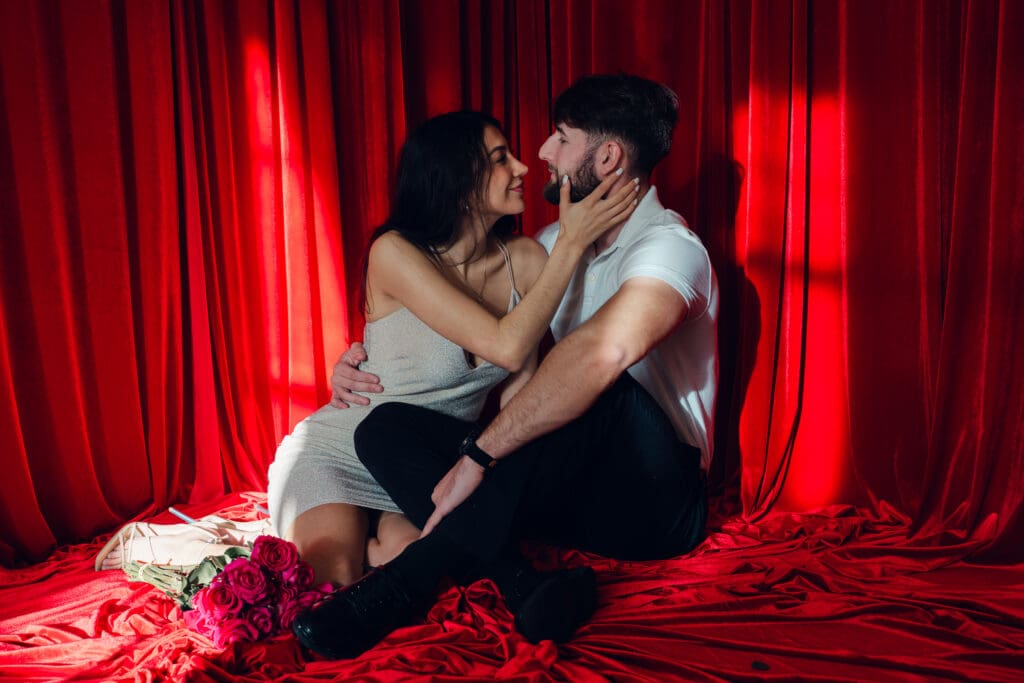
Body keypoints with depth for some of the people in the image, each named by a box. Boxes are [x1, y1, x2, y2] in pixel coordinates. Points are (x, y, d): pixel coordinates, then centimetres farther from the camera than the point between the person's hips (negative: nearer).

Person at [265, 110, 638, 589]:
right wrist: (571, 243, -25)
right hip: (337, 457, -3)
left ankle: (368, 540, 6)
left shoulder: (525, 261, -6)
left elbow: (517, 391, -3)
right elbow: (507, 346, -31)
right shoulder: (395, 252, -22)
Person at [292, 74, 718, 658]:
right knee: (385, 426, -10)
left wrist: (479, 455, -34)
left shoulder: (669, 245, -14)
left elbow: (605, 349, -36)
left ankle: (410, 579, -31)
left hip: (654, 500, -6)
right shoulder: (559, 242, 12)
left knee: (601, 391, -38)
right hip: (565, 486, 7)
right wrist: (368, 357, 2)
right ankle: (525, 585, -29)